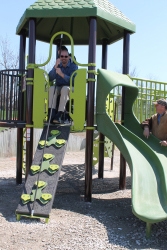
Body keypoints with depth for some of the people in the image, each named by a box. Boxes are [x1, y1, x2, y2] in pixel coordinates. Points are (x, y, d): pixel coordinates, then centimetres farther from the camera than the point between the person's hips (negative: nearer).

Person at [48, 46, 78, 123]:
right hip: (58, 88, 3)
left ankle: (59, 115, -45)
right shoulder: (57, 65, 8)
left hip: (70, 89, -3)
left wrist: (62, 74, -32)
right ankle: (52, 113, -41)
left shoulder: (73, 66, -1)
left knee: (65, 88, -37)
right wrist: (55, 66, -19)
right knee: (52, 88, -31)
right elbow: (50, 78, -6)